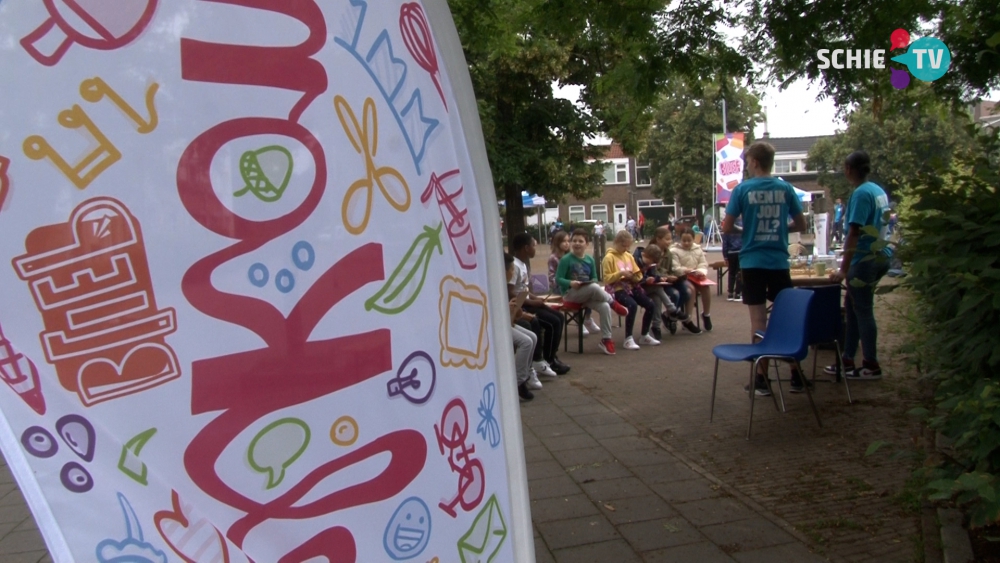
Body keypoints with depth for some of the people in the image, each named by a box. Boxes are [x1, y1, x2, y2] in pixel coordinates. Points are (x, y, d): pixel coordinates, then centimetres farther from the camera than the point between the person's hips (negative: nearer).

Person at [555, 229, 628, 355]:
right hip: (570, 294, -5)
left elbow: (594, 279, 14)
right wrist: (570, 283, -28)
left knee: (605, 306, -23)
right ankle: (613, 302, -7)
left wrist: (594, 283, -10)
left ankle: (606, 339, -11)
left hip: (587, 294, 5)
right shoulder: (566, 259, -8)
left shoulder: (589, 259, 7)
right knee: (594, 288, -34)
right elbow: (558, 279, -10)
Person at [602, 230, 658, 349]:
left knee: (651, 305, -8)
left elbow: (638, 275, 20)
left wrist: (634, 277, -3)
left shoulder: (629, 256, 15)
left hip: (631, 286, 7)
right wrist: (620, 273, -21)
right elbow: (607, 279, -9)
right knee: (632, 305, -33)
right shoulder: (609, 258, -4)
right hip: (617, 289, -7)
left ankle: (645, 335, 11)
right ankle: (628, 339, -25)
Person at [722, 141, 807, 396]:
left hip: (753, 262, -2)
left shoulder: (743, 189, -5)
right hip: (779, 261, 2)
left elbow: (726, 227, -6)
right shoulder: (785, 188, 2)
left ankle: (763, 378, 6)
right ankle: (795, 375, 17)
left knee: (758, 321, 3)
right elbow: (800, 225, 6)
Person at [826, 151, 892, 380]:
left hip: (865, 259, -9)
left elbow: (854, 234, -20)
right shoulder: (879, 191, 11)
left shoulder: (861, 193, -16)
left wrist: (843, 269, -17)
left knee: (862, 311, 1)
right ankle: (847, 361, 21)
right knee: (852, 308, 15)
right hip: (879, 255, 9)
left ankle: (871, 365, 10)